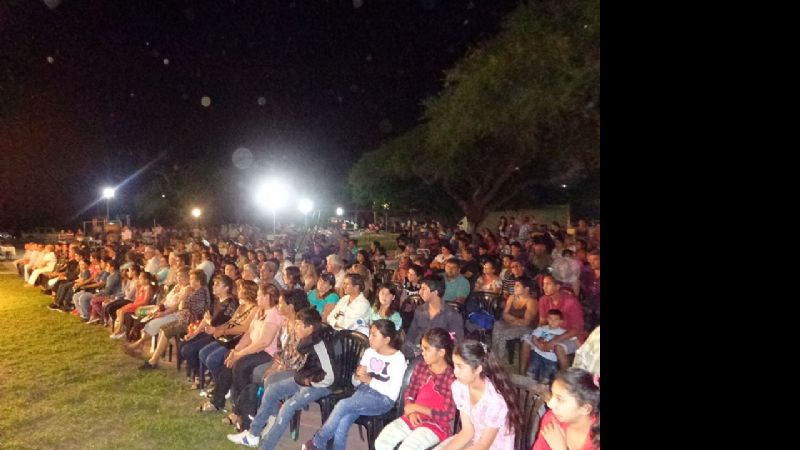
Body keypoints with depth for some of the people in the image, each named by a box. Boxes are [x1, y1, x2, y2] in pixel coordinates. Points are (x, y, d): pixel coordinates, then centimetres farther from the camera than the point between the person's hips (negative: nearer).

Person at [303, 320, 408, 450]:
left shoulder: (398, 358, -9)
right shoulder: (369, 352, 8)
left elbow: (393, 393, -13)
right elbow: (355, 382, 14)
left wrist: (370, 380, -17)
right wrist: (357, 376, -9)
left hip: (383, 400, -5)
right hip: (363, 391, 5)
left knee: (342, 405, -26)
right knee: (343, 422, -25)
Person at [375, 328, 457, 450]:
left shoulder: (451, 377, -17)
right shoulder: (421, 366, 3)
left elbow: (448, 415, -17)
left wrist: (416, 407, -14)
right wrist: (411, 411, -9)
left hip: (436, 425, -6)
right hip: (413, 418, 6)